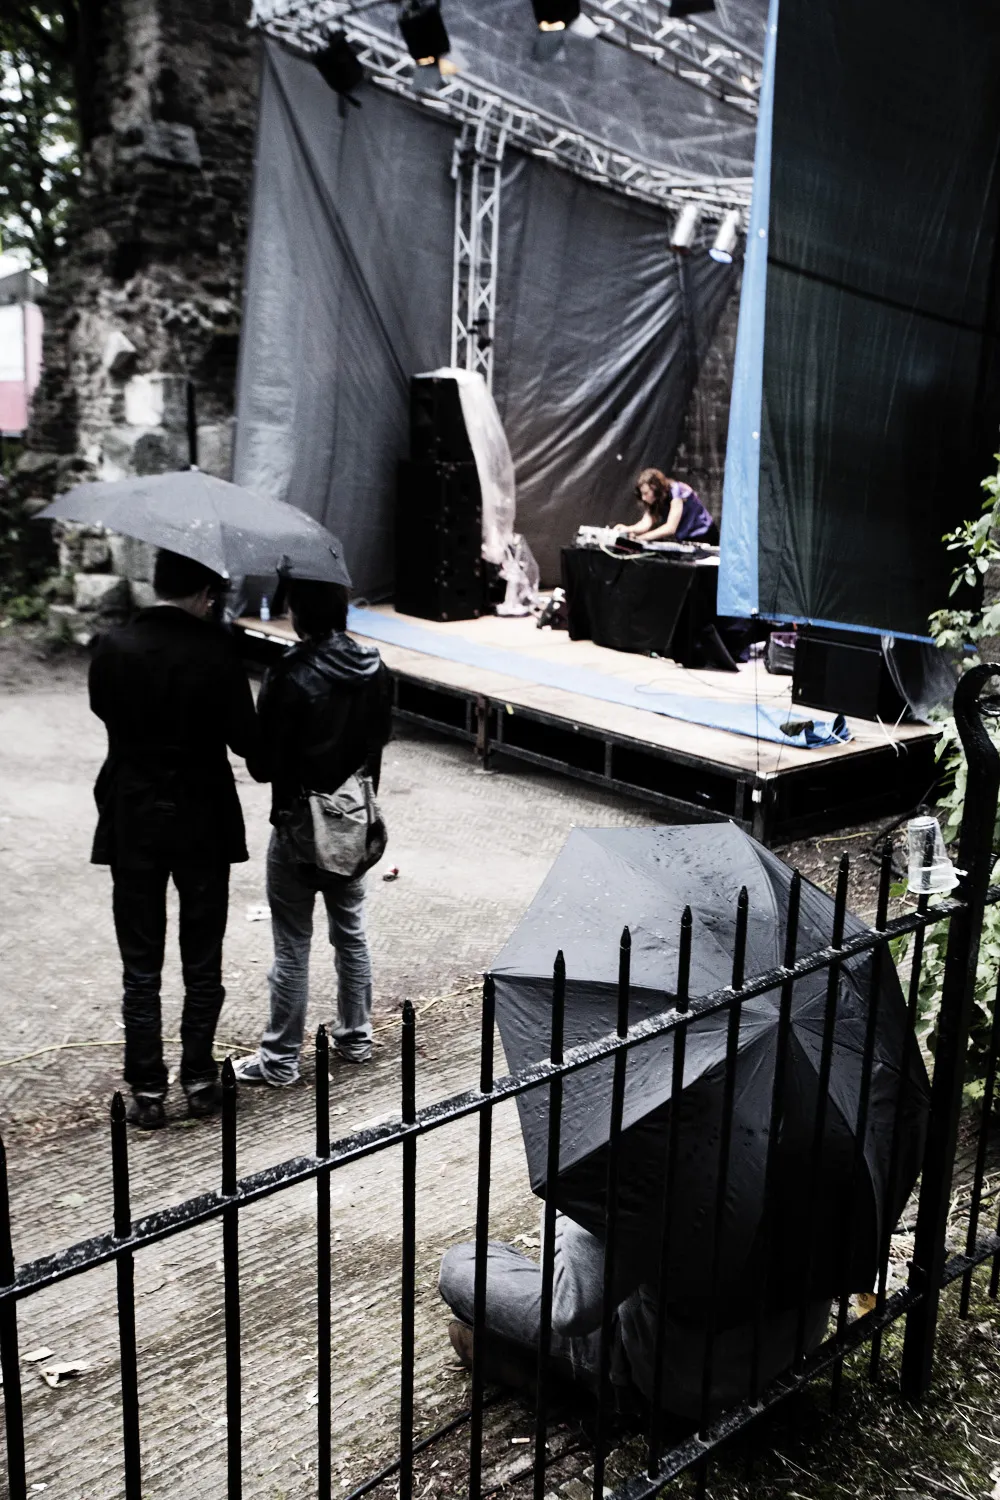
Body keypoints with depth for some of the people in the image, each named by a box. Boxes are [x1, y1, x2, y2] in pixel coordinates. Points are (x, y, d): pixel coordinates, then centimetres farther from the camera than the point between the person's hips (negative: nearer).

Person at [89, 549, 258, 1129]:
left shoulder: (113, 648, -7)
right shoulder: (217, 651, -14)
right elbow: (244, 739, -11)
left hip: (133, 824, 1)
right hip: (203, 824, -1)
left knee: (141, 967, 11)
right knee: (203, 963, 14)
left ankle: (148, 1091, 16)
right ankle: (200, 1080, 23)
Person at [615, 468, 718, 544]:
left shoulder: (676, 492, -22)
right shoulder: (654, 499, -1)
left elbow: (670, 528, -29)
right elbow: (646, 523, -17)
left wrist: (640, 538, -34)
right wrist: (628, 529, -37)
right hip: (684, 539, 7)